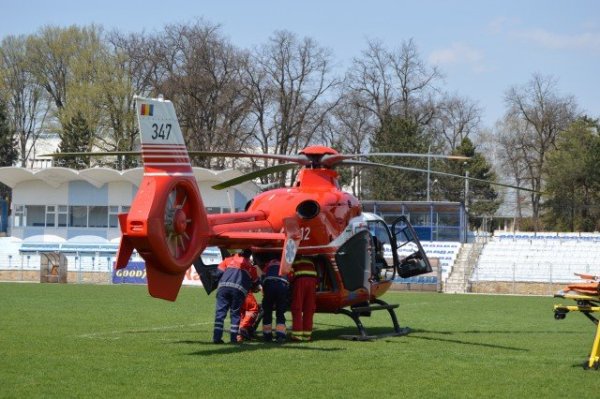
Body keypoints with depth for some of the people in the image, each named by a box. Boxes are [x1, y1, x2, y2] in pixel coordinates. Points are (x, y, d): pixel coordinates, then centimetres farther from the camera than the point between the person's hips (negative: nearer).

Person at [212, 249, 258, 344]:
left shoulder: (228, 260, 25)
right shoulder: (250, 266, 25)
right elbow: (255, 282, 29)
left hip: (224, 286, 0)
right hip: (239, 289, 0)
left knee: (220, 311, 2)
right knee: (235, 313, 11)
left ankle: (217, 337, -6)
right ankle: (233, 338, 5)